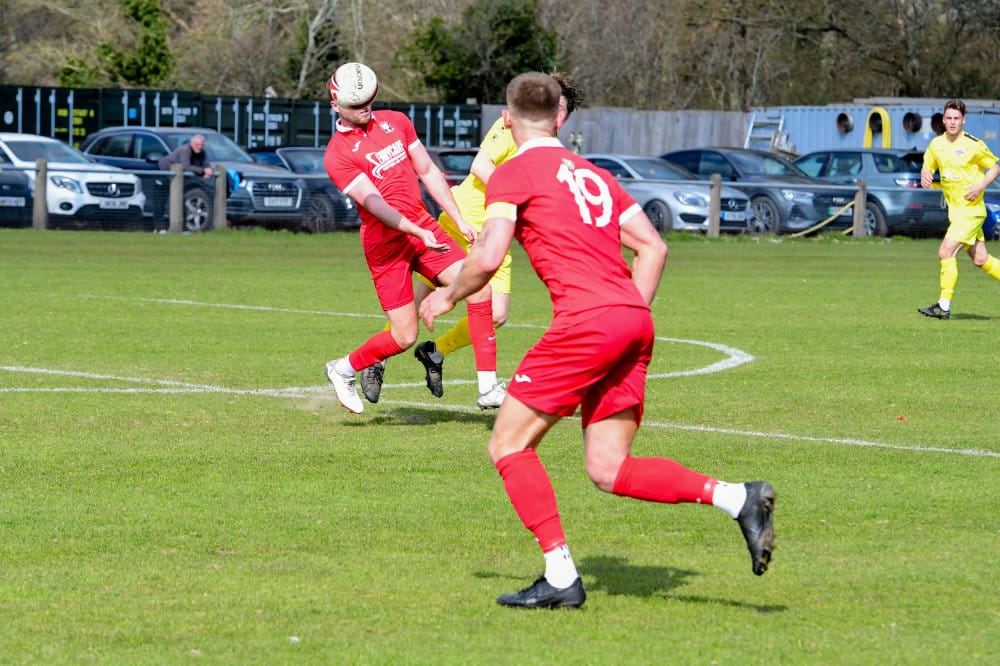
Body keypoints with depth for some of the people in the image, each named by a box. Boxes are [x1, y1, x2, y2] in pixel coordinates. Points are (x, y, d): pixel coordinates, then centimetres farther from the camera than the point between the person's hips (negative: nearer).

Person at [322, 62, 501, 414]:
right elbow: (373, 202, -21)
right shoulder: (337, 154, -11)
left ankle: (488, 386, -11)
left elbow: (428, 172, 14)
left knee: (478, 289, -14)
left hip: (423, 225, 6)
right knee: (404, 336, -5)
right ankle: (343, 370, 22)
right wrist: (418, 233, -32)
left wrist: (460, 220, 10)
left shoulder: (395, 122, 8)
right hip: (385, 243, -6)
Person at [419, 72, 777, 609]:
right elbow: (653, 247, 19)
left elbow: (488, 258, -7)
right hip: (635, 322, 7)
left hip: (587, 321, -7)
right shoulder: (593, 174, 24)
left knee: (509, 446, 5)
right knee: (609, 470, 8)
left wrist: (448, 296, 10)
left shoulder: (514, 173, 3)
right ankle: (737, 498, -8)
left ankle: (560, 578, -2)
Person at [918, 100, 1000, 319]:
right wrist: (925, 176, -5)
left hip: (971, 209, -7)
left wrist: (980, 186, -17)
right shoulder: (936, 144, 5)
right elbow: (927, 167, 18)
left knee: (946, 252, -14)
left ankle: (944, 306, -9)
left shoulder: (973, 145, -11)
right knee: (980, 260, 11)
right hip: (954, 209, 7)